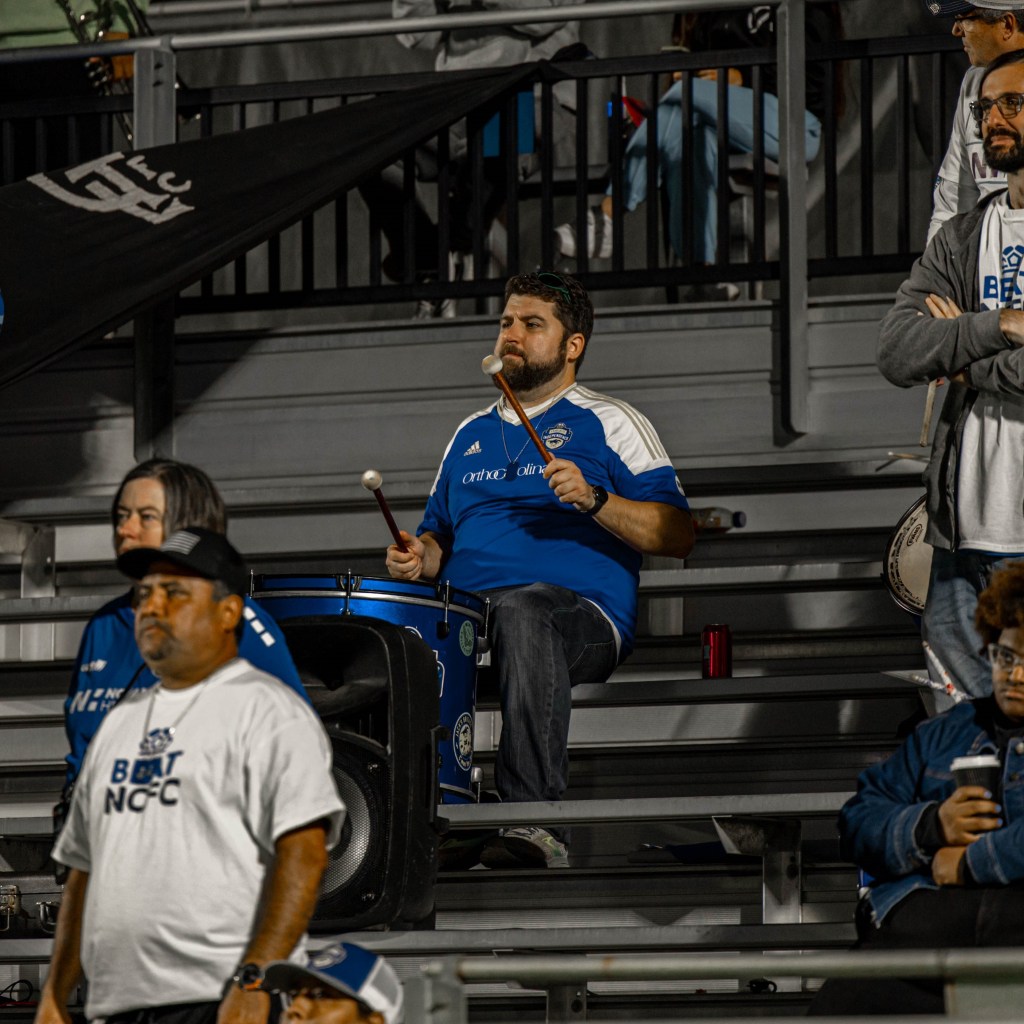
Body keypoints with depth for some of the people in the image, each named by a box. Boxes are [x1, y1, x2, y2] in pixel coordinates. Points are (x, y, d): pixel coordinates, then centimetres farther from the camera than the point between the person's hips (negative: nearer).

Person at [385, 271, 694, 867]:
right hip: (465, 618, 5)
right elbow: (441, 532, 33)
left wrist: (593, 500, -15)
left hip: (583, 616, -5)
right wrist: (419, 555, 9)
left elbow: (678, 537, 0)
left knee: (522, 608, -41)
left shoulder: (609, 425, 10)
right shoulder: (471, 436, 28)